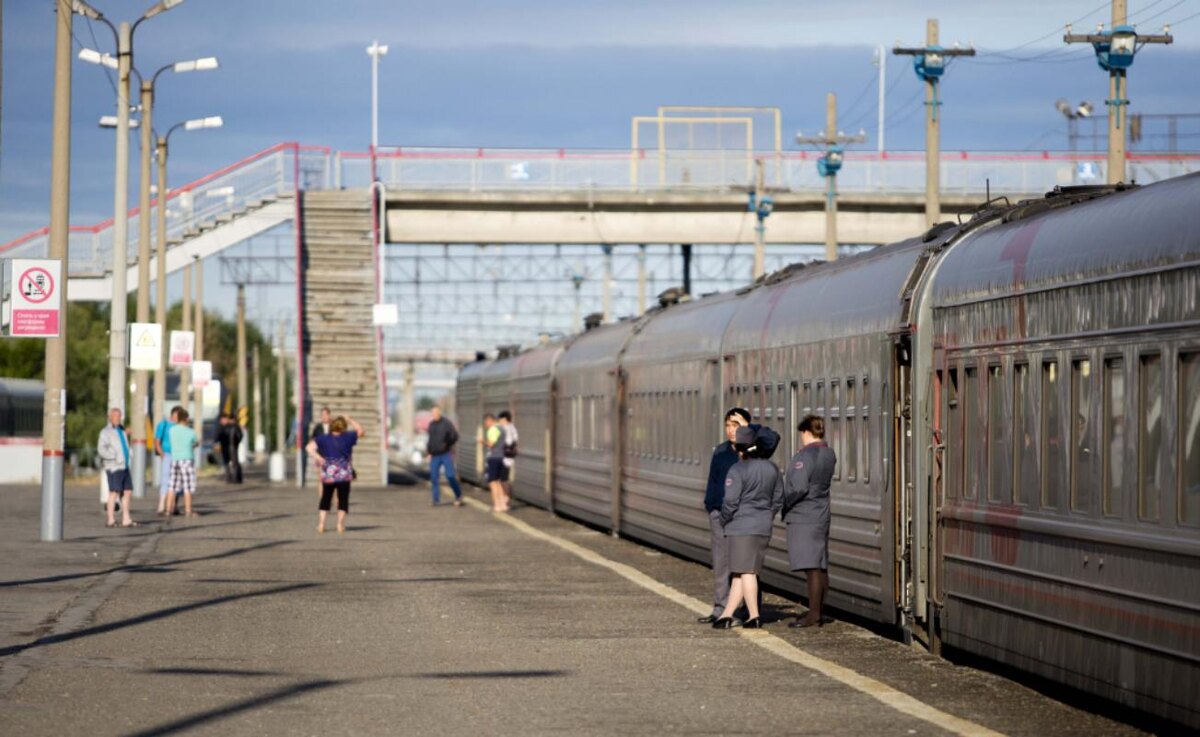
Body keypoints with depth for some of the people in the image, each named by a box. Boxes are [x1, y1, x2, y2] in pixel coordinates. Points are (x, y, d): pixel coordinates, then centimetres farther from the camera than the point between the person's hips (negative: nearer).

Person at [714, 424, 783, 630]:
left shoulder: (738, 470, -14)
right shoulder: (772, 469, 7)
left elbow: (730, 502, -14)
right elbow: (778, 499, 13)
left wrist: (724, 520, 3)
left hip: (742, 526, -7)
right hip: (764, 528, 7)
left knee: (746, 572, -1)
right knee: (741, 573, 10)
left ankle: (755, 616, -1)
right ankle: (727, 614, 12)